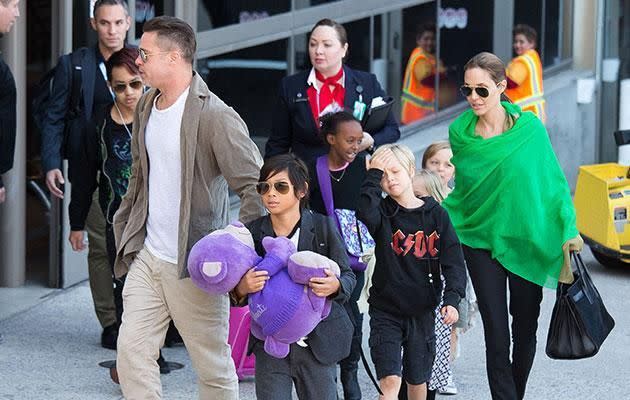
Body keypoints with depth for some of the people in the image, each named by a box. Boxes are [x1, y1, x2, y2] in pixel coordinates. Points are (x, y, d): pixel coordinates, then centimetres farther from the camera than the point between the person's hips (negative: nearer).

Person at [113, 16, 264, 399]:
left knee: (214, 367, 4)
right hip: (146, 255, 7)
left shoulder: (215, 116, -17)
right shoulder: (147, 107, 10)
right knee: (132, 352, 3)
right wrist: (126, 229, 19)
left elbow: (257, 187, -18)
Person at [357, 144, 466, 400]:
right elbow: (366, 213, -29)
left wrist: (452, 299, -16)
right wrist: (374, 174, -20)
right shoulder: (383, 212, -3)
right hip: (386, 310, -2)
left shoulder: (435, 214, 0)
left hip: (422, 311, 2)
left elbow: (453, 260, -4)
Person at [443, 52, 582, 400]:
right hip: (481, 239, 0)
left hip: (527, 239, 0)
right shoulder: (460, 133, -3)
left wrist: (569, 229, -8)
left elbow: (553, 181, -3)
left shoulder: (529, 128, -9)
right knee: (496, 332, -3)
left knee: (525, 327, 10)